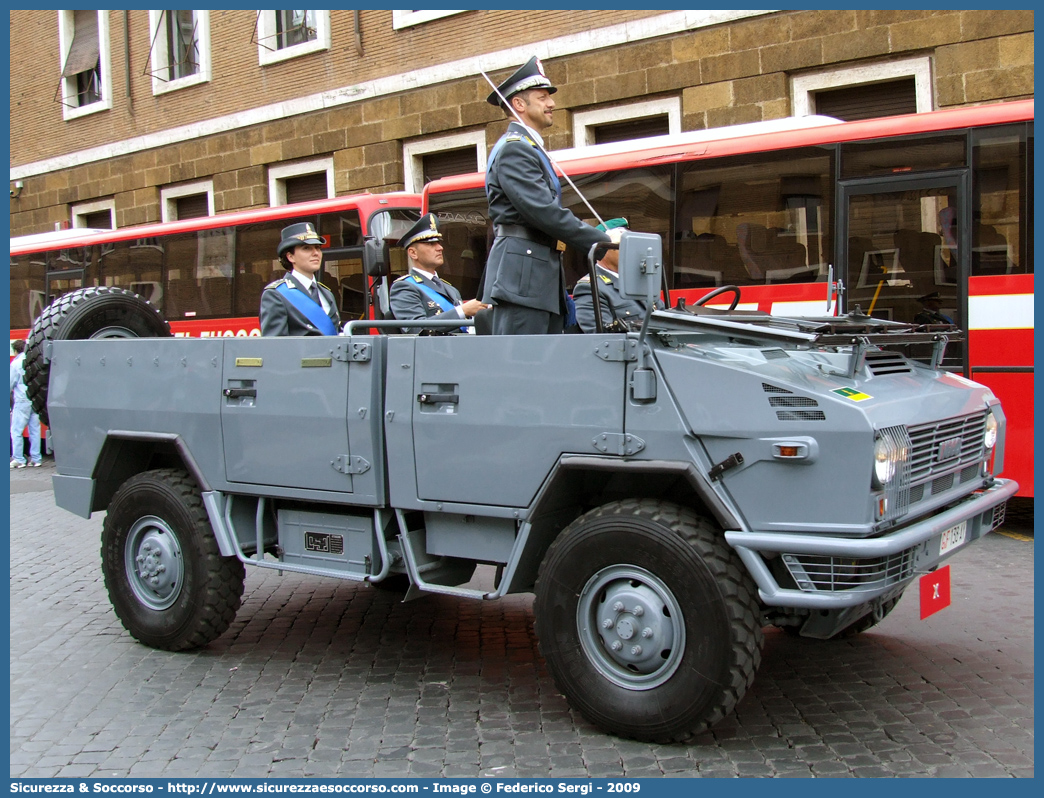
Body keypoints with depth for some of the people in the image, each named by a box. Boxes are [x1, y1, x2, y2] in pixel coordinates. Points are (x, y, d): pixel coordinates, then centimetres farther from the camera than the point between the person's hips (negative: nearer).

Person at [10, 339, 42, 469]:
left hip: (22, 401, -5)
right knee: (35, 430, 9)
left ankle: (18, 459, 1)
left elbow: (10, 384, -1)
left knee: (16, 430, 3)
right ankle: (36, 459, 10)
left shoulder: (16, 363, -7)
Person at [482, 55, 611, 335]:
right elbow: (543, 212, -19)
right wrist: (603, 242, -14)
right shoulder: (513, 149, -9)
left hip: (541, 277, 10)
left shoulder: (531, 149, 24)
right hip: (521, 274, -10)